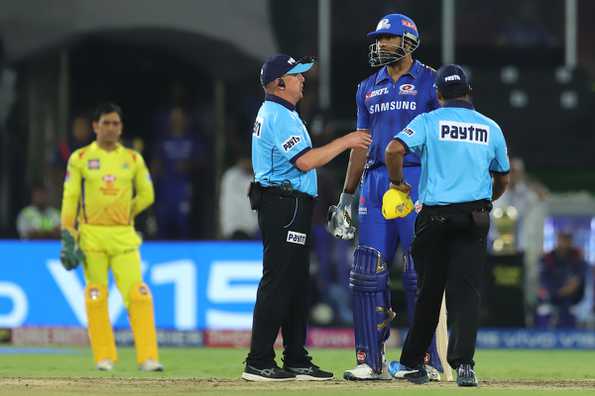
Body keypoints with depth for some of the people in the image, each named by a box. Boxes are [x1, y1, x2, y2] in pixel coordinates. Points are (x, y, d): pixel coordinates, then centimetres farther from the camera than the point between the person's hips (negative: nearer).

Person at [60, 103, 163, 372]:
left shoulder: (133, 159, 9)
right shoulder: (80, 158, 4)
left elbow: (146, 195, 17)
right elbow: (70, 199, 1)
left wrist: (121, 214, 11)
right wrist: (67, 239, -5)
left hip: (124, 236, 1)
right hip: (91, 236, -1)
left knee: (137, 295, -9)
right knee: (96, 296, 0)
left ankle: (148, 357, -10)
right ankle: (104, 357, 9)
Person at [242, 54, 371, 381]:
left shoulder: (273, 113, 20)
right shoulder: (280, 117, -14)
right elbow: (305, 161, -22)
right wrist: (344, 142, -14)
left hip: (291, 205, 11)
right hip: (284, 204, -11)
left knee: (295, 283, 12)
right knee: (277, 283, -10)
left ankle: (296, 360, 15)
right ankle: (258, 363, -10)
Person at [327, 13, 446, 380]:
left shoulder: (430, 83, 0)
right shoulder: (369, 88, 16)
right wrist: (346, 197, 16)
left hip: (418, 180, -6)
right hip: (374, 181, 6)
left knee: (419, 272, -8)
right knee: (368, 271, 0)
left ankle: (428, 360, -3)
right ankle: (372, 361, 6)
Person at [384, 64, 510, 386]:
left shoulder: (429, 121, 1)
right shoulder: (491, 128, 10)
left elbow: (395, 149, -15)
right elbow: (502, 180, 19)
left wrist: (397, 182, 1)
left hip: (434, 217, -1)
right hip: (475, 220, 1)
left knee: (429, 291, 10)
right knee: (466, 290, -3)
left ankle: (412, 364, 19)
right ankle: (463, 364, -18)